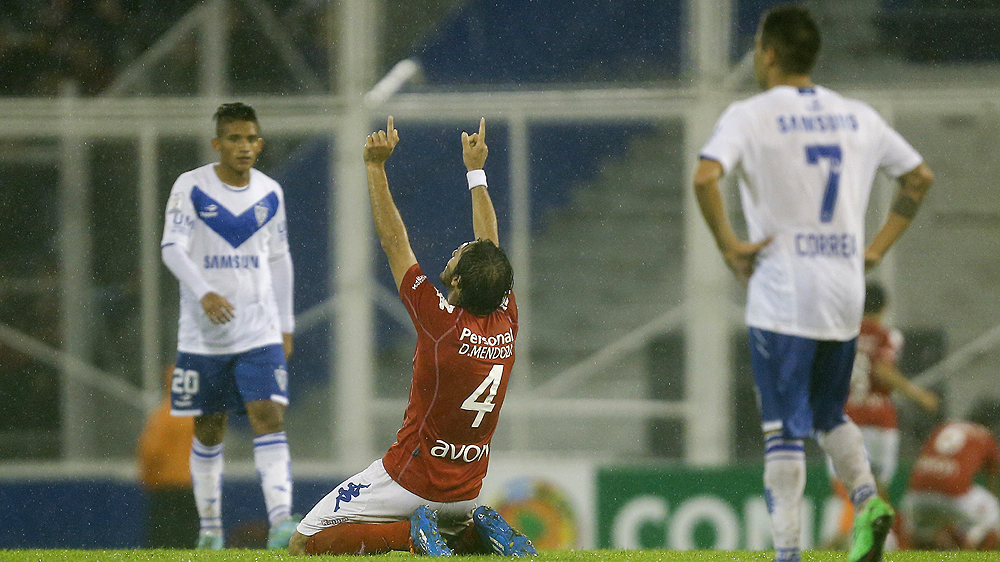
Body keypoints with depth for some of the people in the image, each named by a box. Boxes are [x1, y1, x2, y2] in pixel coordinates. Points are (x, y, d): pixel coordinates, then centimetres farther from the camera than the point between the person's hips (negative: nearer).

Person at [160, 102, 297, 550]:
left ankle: (281, 521, -23)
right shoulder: (191, 187, -4)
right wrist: (204, 293, -29)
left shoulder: (269, 193, 7)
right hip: (204, 330, -1)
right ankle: (210, 526, 21)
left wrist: (286, 325, 16)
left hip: (260, 330, 2)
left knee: (269, 416, -14)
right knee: (209, 429, 7)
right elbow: (172, 247, -13)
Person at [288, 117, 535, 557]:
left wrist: (376, 166, -10)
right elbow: (491, 247, 10)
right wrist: (476, 170, 19)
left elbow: (393, 241, -15)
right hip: (466, 493, 6)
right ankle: (479, 534, 5)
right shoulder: (506, 324, -6)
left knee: (303, 546, -1)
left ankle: (410, 533, -16)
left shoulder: (443, 324, -21)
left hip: (411, 480, -6)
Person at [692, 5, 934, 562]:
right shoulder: (857, 116, 10)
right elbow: (920, 176, 18)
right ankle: (868, 499, -3)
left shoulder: (750, 116, -6)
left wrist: (728, 244, -11)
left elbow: (705, 177, -23)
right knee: (829, 413, 21)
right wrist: (878, 246, 17)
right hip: (847, 293, 5)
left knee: (784, 428, -1)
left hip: (783, 296, -5)